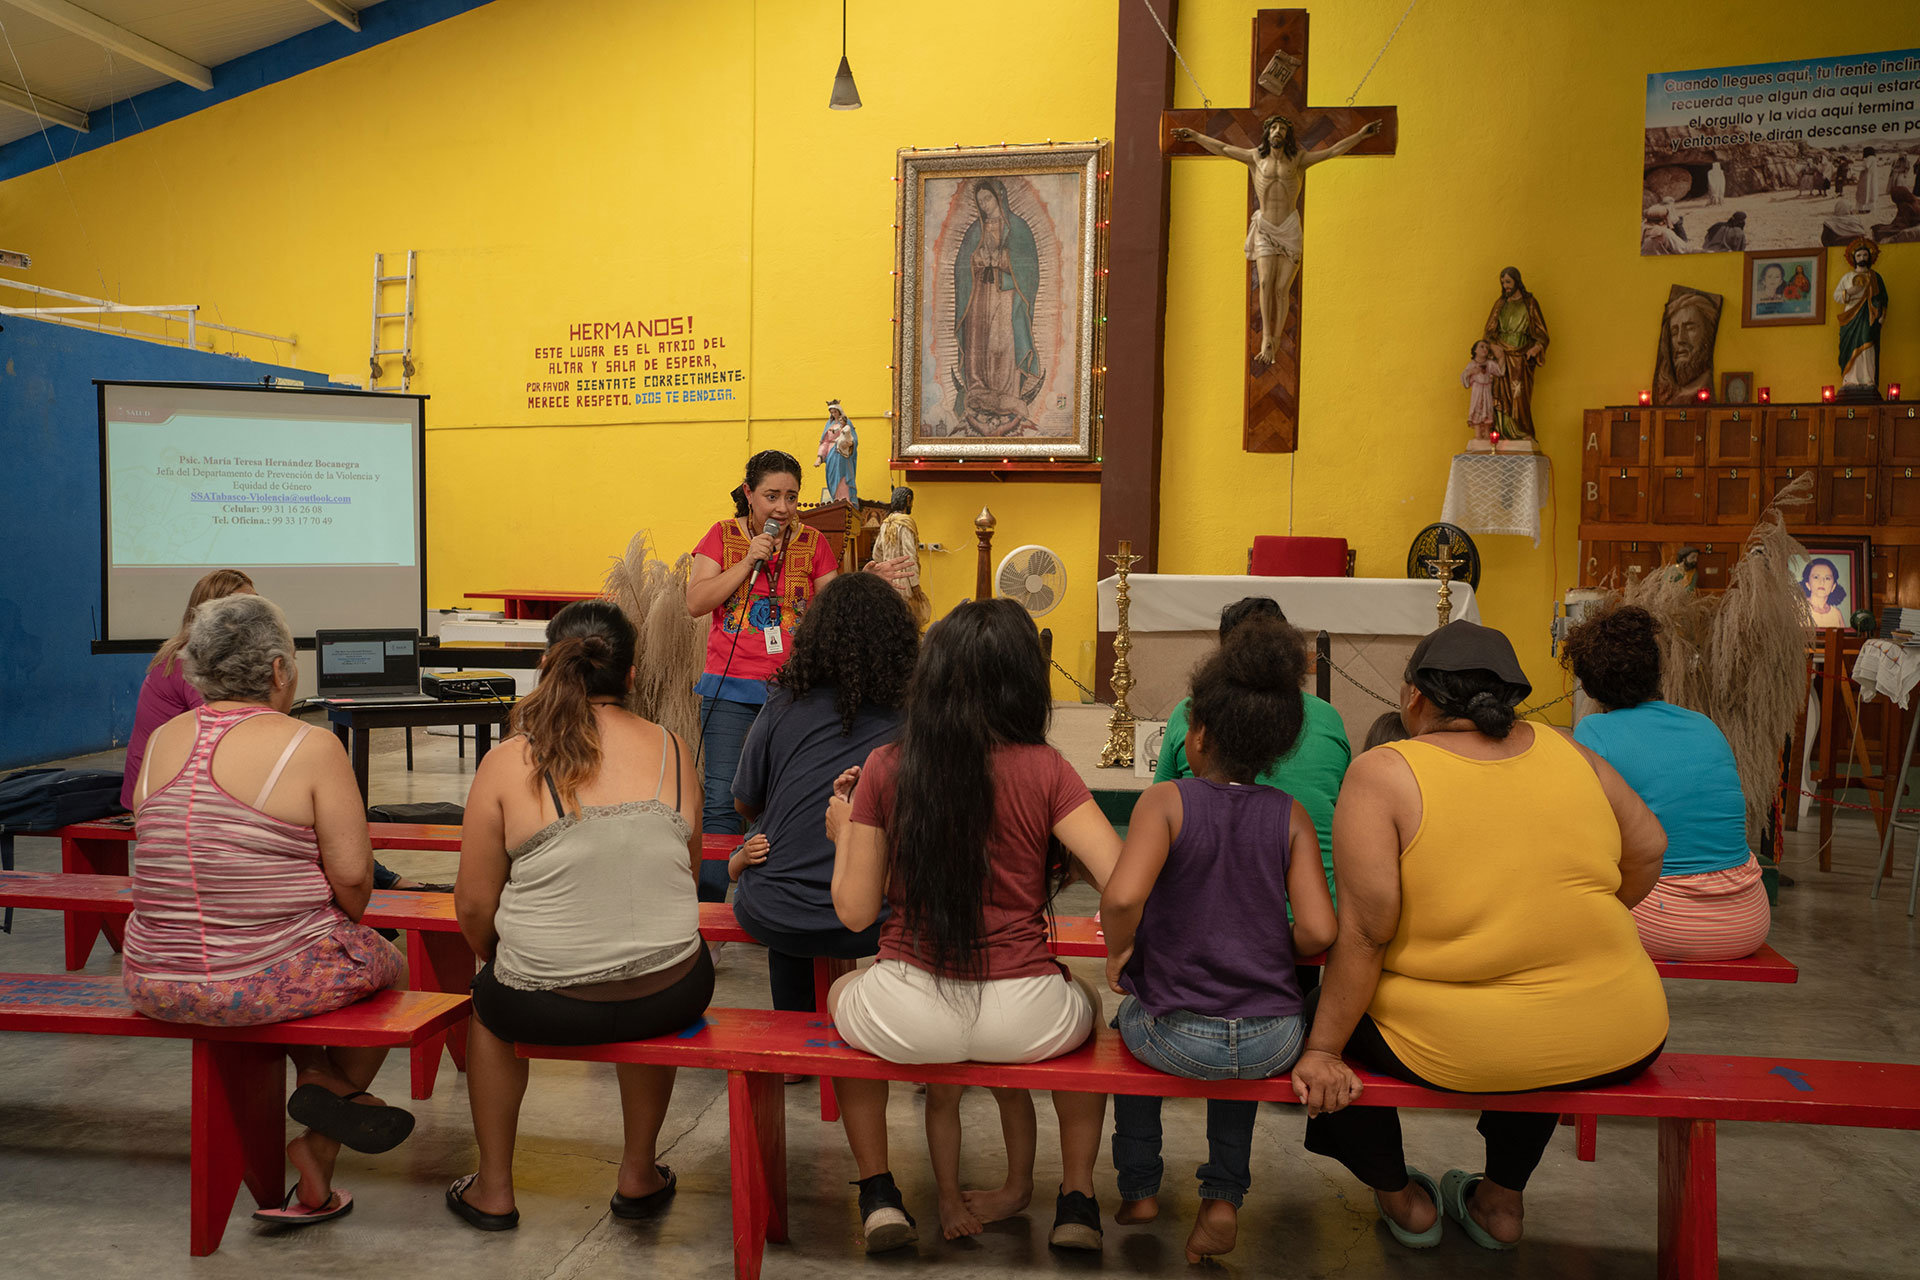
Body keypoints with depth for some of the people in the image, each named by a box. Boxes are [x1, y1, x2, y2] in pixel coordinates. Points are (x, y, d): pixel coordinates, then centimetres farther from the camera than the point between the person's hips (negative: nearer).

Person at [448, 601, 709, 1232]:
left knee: (488, 1002, 33)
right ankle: (639, 1175, 46)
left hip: (549, 1006, -1)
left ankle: (493, 1189, 42)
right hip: (672, 998, 2)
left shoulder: (506, 764, -9)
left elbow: (474, 906, -4)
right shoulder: (673, 752, -1)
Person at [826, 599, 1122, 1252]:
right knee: (1084, 1000, 36)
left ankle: (879, 1194, 34)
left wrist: (843, 831, 17)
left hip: (906, 1020, 1)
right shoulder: (1044, 771, -9)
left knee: (842, 994, 37)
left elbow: (854, 912, -1)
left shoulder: (884, 770, -5)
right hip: (1024, 1018, 0)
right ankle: (1076, 1198, 34)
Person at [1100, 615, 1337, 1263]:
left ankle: (1139, 1187, 40)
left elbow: (1121, 897, -27)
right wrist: (1269, 954, 11)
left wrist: (1119, 952, -7)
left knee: (1134, 1018, 33)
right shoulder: (1289, 816, -2)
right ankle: (1224, 1198, 28)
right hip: (1274, 1042, 2)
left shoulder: (1166, 800, -11)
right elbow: (1318, 932, -9)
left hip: (1176, 1037, -2)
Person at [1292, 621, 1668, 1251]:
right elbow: (1648, 851, 13)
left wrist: (1322, 1051, -9)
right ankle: (1502, 1199, 44)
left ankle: (1403, 1199, 33)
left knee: (1318, 1016, 23)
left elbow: (1364, 934, -16)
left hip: (1455, 1050, -4)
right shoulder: (1566, 751, 2)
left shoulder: (1382, 774, -12)